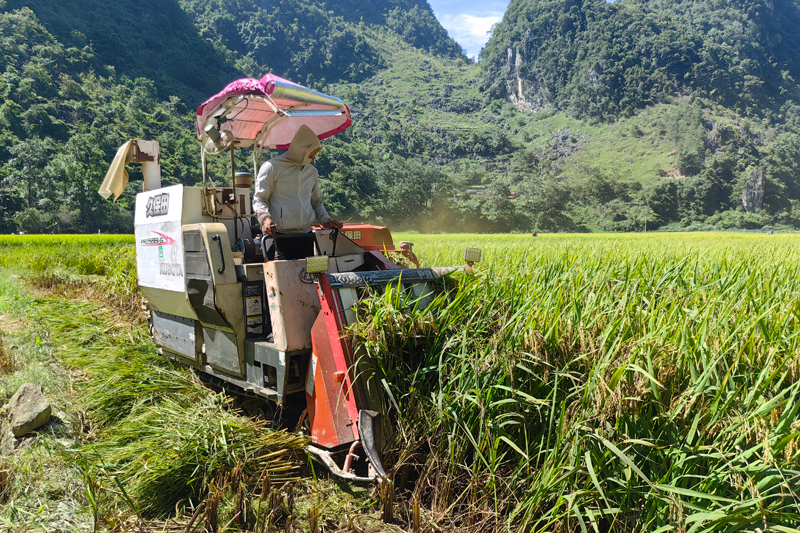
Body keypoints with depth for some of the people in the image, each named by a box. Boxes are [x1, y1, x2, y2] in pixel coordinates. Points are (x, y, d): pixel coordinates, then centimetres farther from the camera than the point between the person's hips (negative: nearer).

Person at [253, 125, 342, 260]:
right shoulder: (272, 167, 0)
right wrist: (265, 218, -21)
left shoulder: (312, 171, 19)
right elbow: (259, 199, -2)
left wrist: (325, 220, 12)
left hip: (306, 236, 6)